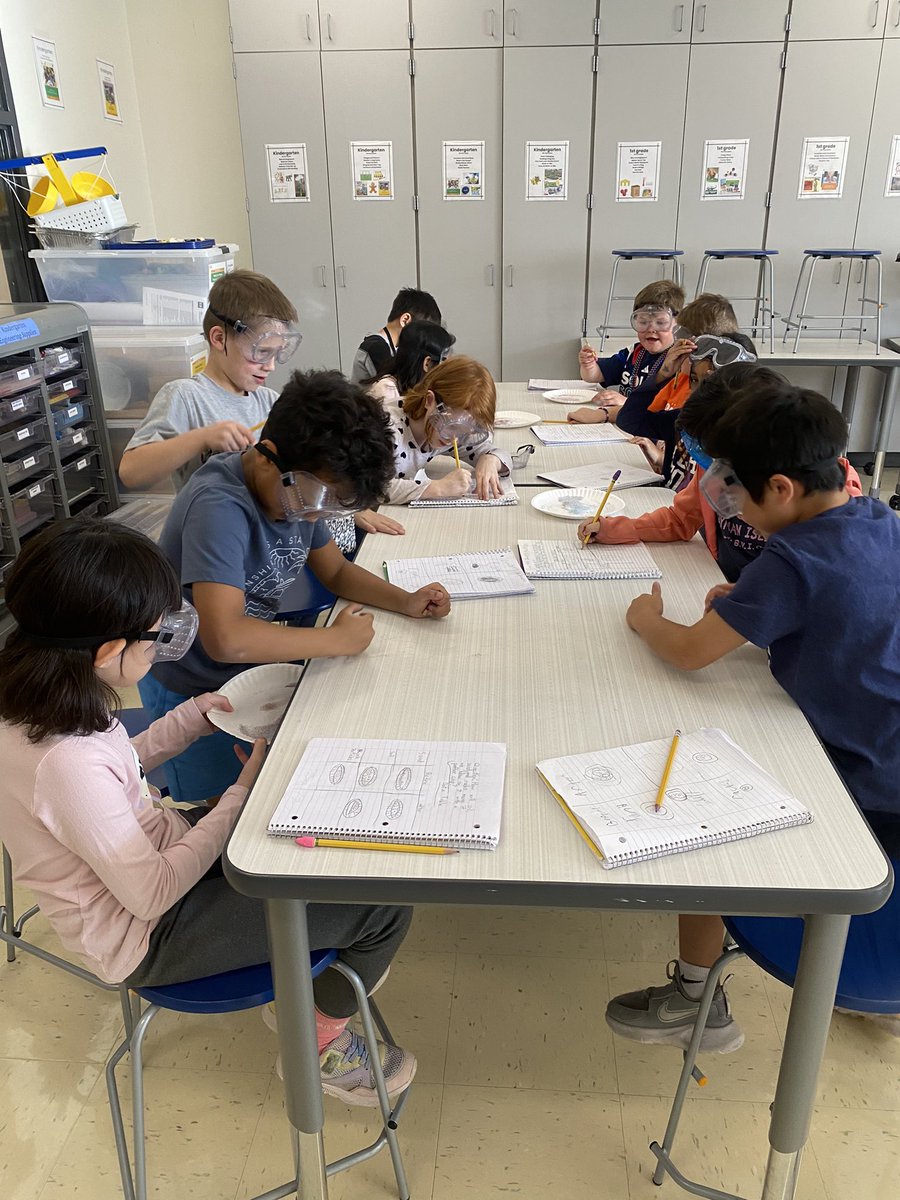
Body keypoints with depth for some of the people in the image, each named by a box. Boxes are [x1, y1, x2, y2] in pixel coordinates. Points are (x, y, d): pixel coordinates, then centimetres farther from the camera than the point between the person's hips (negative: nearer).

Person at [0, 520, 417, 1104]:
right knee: (386, 903, -9)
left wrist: (196, 716, -2)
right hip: (144, 935, -9)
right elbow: (153, 895, -27)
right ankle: (322, 1042, 18)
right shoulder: (66, 762, -37)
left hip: (150, 852, 9)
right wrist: (242, 793, -18)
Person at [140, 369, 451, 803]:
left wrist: (406, 601, -10)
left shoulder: (304, 489, -7)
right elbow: (225, 639, -43)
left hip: (254, 667, 7)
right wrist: (338, 639, -31)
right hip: (193, 690, -7)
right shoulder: (219, 507, -33)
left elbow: (337, 571, 8)